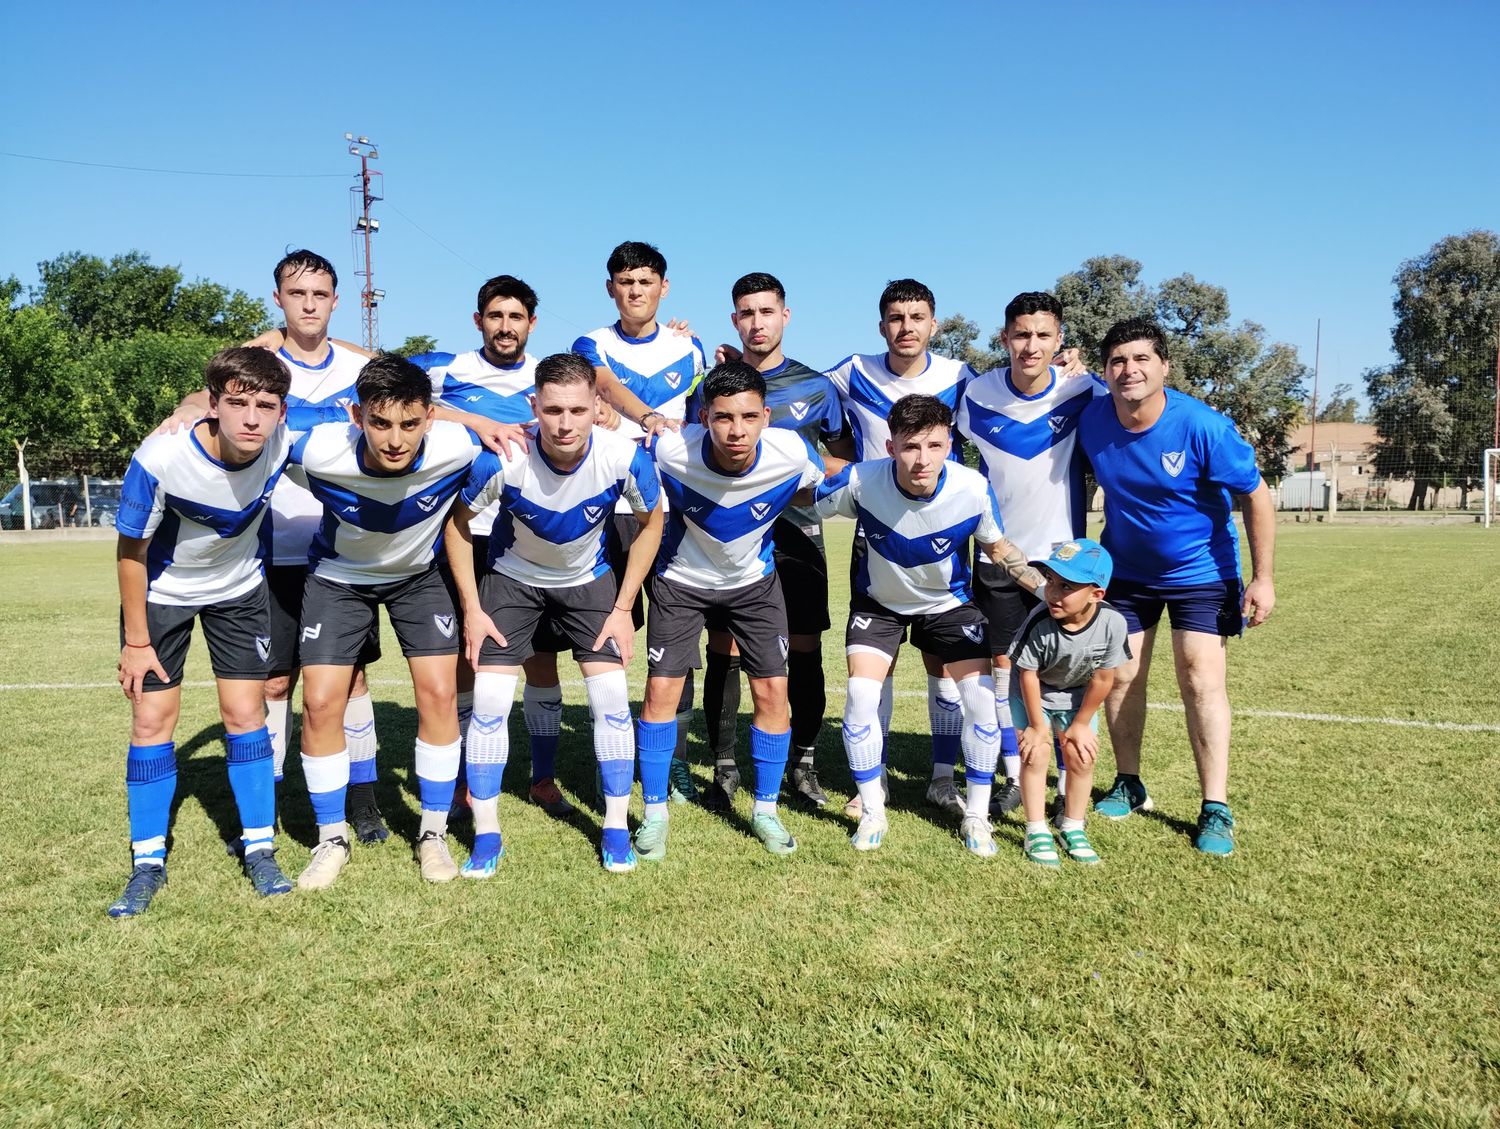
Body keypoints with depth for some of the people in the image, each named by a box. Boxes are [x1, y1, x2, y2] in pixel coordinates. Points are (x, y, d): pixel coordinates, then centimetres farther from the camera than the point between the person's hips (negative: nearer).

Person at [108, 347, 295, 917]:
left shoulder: (283, 439, -27)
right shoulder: (160, 458, -33)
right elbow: (131, 551, -18)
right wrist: (136, 641, -10)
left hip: (239, 591, 2)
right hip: (161, 594, -2)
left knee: (245, 712, 1)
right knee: (152, 718, 0)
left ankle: (259, 848, 14)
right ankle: (148, 863, 14)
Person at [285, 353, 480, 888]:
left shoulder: (455, 447, -33)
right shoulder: (317, 451, -33)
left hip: (418, 575, 0)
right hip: (339, 576, 0)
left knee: (440, 692, -9)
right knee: (321, 701, -7)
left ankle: (434, 833, 10)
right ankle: (332, 839, 14)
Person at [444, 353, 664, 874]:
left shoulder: (625, 457, -28)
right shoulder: (501, 460, -31)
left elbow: (651, 522, -8)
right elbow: (458, 523, -12)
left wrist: (623, 608, -9)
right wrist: (471, 608, -13)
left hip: (589, 580, 1)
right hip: (512, 577, -1)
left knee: (611, 698, -6)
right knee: (489, 701, -8)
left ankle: (616, 829, 12)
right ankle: (486, 835, 8)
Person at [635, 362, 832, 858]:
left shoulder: (792, 454, -27)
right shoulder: (670, 452, -32)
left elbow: (820, 487, -3)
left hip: (754, 581, 1)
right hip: (682, 580, -1)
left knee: (772, 691, -2)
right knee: (661, 691, -5)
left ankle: (766, 810, 17)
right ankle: (654, 812, 13)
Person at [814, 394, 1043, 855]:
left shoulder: (973, 489, -28)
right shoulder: (860, 481, -32)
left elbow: (997, 546, -8)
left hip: (948, 603, 1)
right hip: (879, 603, 0)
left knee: (981, 699, -9)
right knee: (860, 697, -13)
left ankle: (976, 816, 13)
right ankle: (872, 812, 10)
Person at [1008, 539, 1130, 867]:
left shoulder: (1112, 623, -30)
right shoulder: (1039, 621, -34)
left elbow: (1103, 678, -16)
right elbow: (1028, 674, -20)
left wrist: (1080, 724, -7)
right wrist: (1037, 725, -12)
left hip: (1077, 696, 2)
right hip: (1033, 693, -2)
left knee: (1081, 756, 1)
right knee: (1036, 753, -9)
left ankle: (1072, 827, 21)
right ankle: (1036, 831, 4)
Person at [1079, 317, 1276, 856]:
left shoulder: (1202, 426, -25)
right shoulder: (1091, 420, -15)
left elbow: (1255, 496, -15)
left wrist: (1262, 578, -15)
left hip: (1201, 570, -3)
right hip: (1124, 569, 4)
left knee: (1201, 680, -8)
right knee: (1120, 675, 5)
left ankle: (1216, 809, 2)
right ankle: (1128, 785, 23)